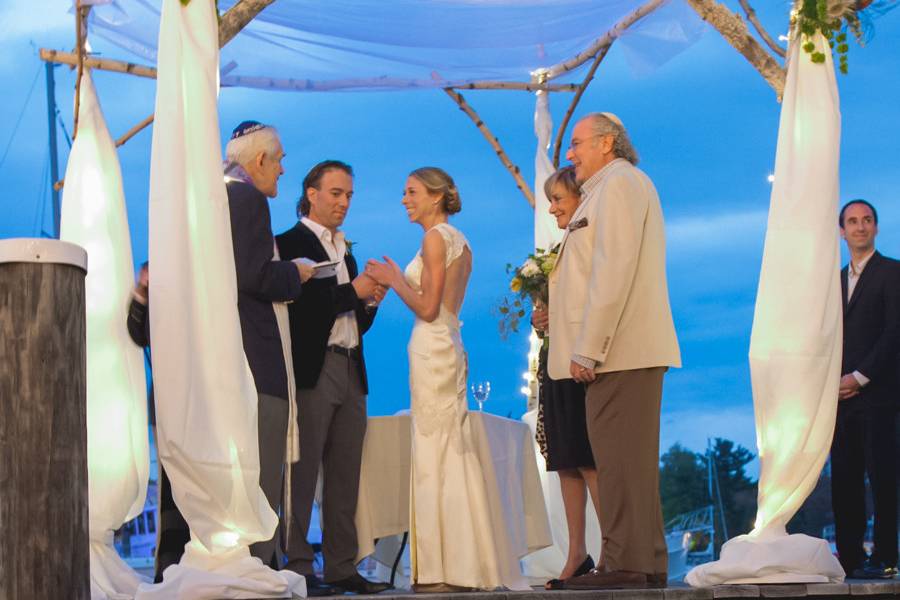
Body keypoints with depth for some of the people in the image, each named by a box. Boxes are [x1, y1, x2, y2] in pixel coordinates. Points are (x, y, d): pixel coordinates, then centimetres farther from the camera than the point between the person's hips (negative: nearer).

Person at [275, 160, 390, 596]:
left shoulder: (346, 253, 22)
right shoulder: (290, 243, -2)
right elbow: (297, 305, -16)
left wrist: (371, 299, 3)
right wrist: (353, 291, -12)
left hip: (350, 372, 8)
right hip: (312, 371, -8)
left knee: (345, 475, 7)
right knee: (303, 473, -7)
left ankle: (342, 567, 11)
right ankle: (297, 567, -5)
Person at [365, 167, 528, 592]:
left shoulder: (436, 238, -10)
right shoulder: (459, 241, 17)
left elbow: (428, 308, -15)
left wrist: (393, 280, -3)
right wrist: (397, 280, 19)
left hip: (432, 351, -9)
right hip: (448, 349, 9)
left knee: (432, 456, -7)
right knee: (453, 455, 9)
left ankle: (442, 570, -5)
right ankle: (464, 565, 12)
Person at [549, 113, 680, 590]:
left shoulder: (619, 183, -7)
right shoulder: (615, 187, 24)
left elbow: (613, 271, -17)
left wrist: (588, 350, -19)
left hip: (618, 351, -10)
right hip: (630, 352, 10)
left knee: (620, 460, -10)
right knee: (632, 460, 10)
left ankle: (626, 564, -9)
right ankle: (647, 564, 13)